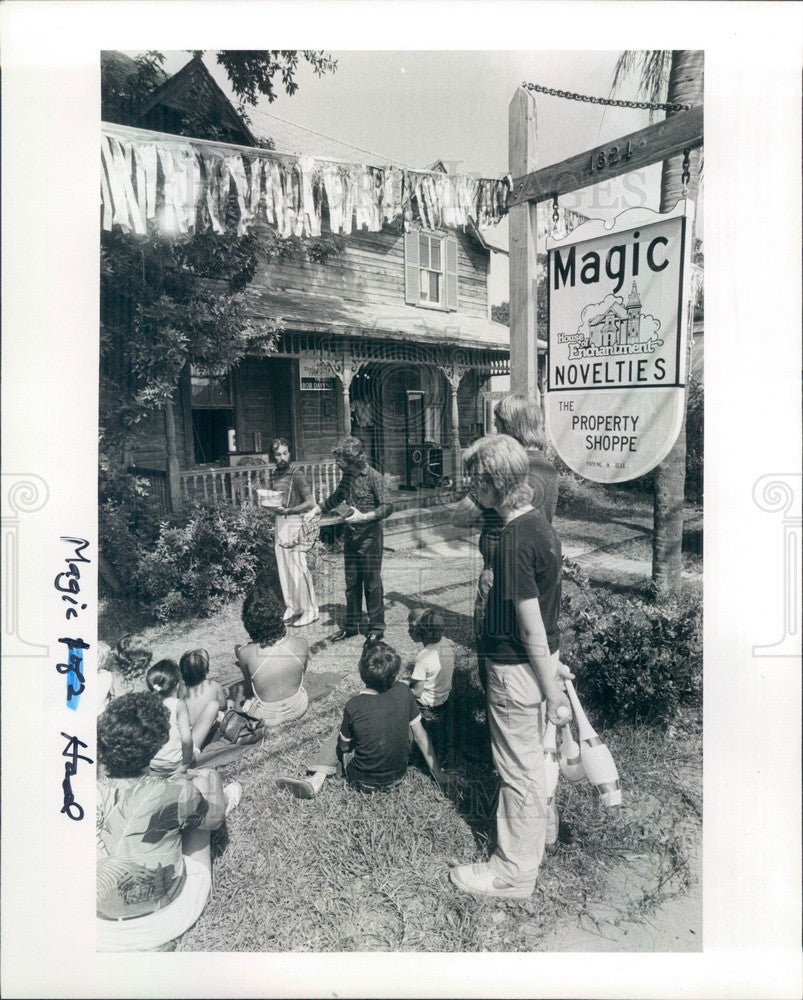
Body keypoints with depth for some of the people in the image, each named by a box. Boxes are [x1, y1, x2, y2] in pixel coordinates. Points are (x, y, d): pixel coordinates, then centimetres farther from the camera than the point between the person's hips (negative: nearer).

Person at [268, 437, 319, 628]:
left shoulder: (297, 475, -9)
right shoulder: (275, 476, 12)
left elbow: (310, 503, -13)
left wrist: (287, 510, -21)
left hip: (294, 523, -7)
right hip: (279, 526, 7)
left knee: (298, 570, -7)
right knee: (284, 569, 9)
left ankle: (309, 611, 1)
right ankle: (292, 608, 19)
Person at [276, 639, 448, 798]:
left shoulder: (353, 706, -23)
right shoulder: (403, 692, -17)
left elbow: (344, 746, -6)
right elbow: (420, 734, -5)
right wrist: (436, 772, 7)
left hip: (364, 782, -2)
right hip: (398, 776, 2)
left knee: (338, 735, 20)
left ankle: (316, 780, 5)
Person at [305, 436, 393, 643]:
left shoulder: (373, 477, -13)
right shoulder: (347, 476, 9)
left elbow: (387, 506, -16)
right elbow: (335, 498, 25)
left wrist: (364, 517, -25)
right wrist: (315, 510, 18)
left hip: (369, 535, -7)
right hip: (350, 535, 7)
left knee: (371, 582, 1)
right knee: (351, 582, 12)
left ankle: (377, 627, 12)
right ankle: (351, 625, 23)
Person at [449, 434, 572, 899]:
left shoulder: (515, 540, -26)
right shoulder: (542, 524, 3)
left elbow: (531, 623, -24)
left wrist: (550, 688, -18)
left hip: (518, 669, -9)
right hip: (539, 659, 9)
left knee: (520, 769, 7)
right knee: (533, 761, 23)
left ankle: (515, 871, 24)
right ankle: (533, 844, 42)